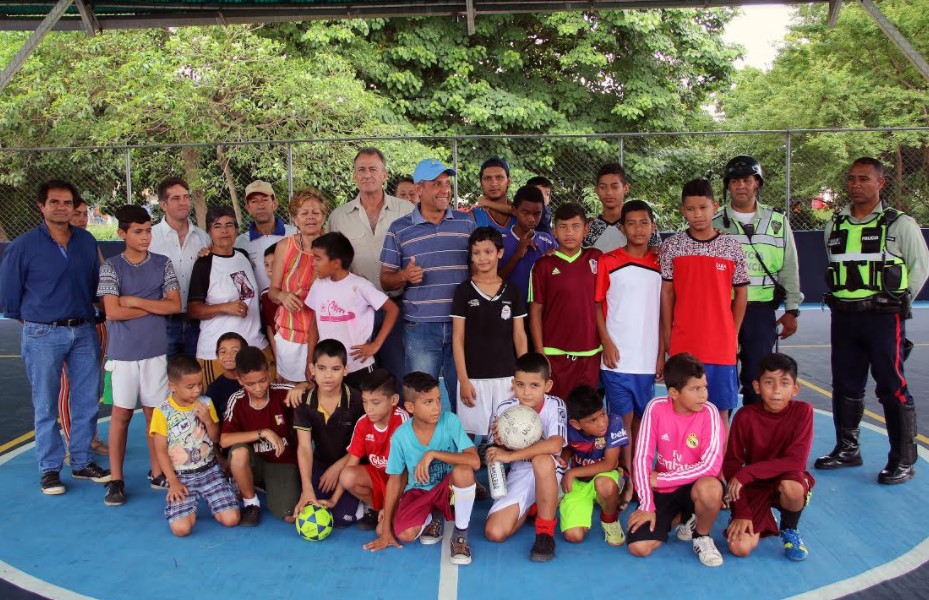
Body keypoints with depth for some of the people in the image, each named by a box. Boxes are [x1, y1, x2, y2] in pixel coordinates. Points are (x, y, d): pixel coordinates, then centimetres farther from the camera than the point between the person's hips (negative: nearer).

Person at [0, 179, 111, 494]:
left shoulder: (87, 242, 5)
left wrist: (84, 314, 12)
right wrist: (31, 319, 10)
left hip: (84, 332, 4)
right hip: (43, 335, -3)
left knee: (87, 401, 8)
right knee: (46, 406, 5)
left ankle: (82, 462, 22)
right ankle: (49, 469, 15)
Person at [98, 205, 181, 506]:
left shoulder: (163, 264, 4)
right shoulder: (111, 267, -3)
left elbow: (175, 305, -4)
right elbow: (113, 312, -12)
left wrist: (135, 301, -10)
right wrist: (155, 307, -6)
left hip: (155, 350, 2)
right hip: (123, 352, -2)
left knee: (154, 412, 8)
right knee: (122, 413, 5)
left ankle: (157, 472, 20)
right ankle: (116, 480, 14)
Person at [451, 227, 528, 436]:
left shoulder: (512, 292, 6)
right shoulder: (464, 291, 0)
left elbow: (519, 336, 8)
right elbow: (458, 339, -1)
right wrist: (463, 379, -7)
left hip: (506, 377, 2)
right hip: (474, 377, -1)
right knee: (469, 433, 2)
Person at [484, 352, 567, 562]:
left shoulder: (555, 405, -19)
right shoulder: (505, 409, -11)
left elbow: (554, 445, -37)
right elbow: (498, 452, 4)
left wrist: (511, 455, -34)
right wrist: (500, 443, -19)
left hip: (549, 473, -3)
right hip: (519, 475, 3)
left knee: (542, 459, -40)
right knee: (494, 533, -14)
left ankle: (545, 532, -20)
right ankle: (532, 507, 18)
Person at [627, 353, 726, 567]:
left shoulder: (709, 413, -17)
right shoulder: (656, 408, -14)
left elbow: (710, 466, -23)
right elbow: (642, 458, -12)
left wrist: (659, 478, -20)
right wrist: (647, 506, -17)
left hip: (695, 486, -2)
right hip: (662, 489, 2)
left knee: (710, 488, -38)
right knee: (638, 547, -14)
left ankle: (702, 536, -4)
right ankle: (679, 517, 16)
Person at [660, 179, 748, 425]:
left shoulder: (732, 248, 0)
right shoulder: (671, 246, 0)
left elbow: (741, 292, 7)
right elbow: (666, 292, 3)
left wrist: (733, 333, 4)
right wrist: (667, 333, 2)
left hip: (721, 344, 0)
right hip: (683, 344, 0)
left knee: (721, 408, 6)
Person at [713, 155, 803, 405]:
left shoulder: (777, 222, 7)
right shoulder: (715, 223, 4)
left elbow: (789, 268, 9)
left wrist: (791, 310, 6)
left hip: (761, 311, 1)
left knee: (757, 378, 5)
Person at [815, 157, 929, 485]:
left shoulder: (899, 224, -4)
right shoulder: (835, 226, 10)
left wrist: (898, 302, -1)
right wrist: (843, 301, 10)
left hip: (884, 318, -5)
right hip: (844, 318, 5)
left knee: (893, 389, -2)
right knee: (845, 386, 12)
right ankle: (847, 449, 27)